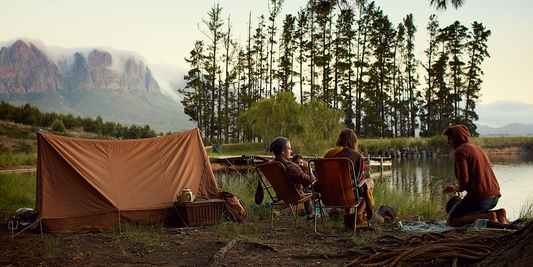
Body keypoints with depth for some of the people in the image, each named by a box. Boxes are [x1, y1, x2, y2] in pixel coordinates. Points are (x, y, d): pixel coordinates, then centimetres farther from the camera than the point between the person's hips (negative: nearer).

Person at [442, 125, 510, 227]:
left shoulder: (459, 151, -8)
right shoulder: (477, 148, 21)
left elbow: (464, 179, -18)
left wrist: (458, 189, 4)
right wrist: (455, 188, 23)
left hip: (478, 197, -9)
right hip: (494, 196, 9)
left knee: (451, 221, 3)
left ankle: (487, 216, -12)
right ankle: (497, 213, 5)